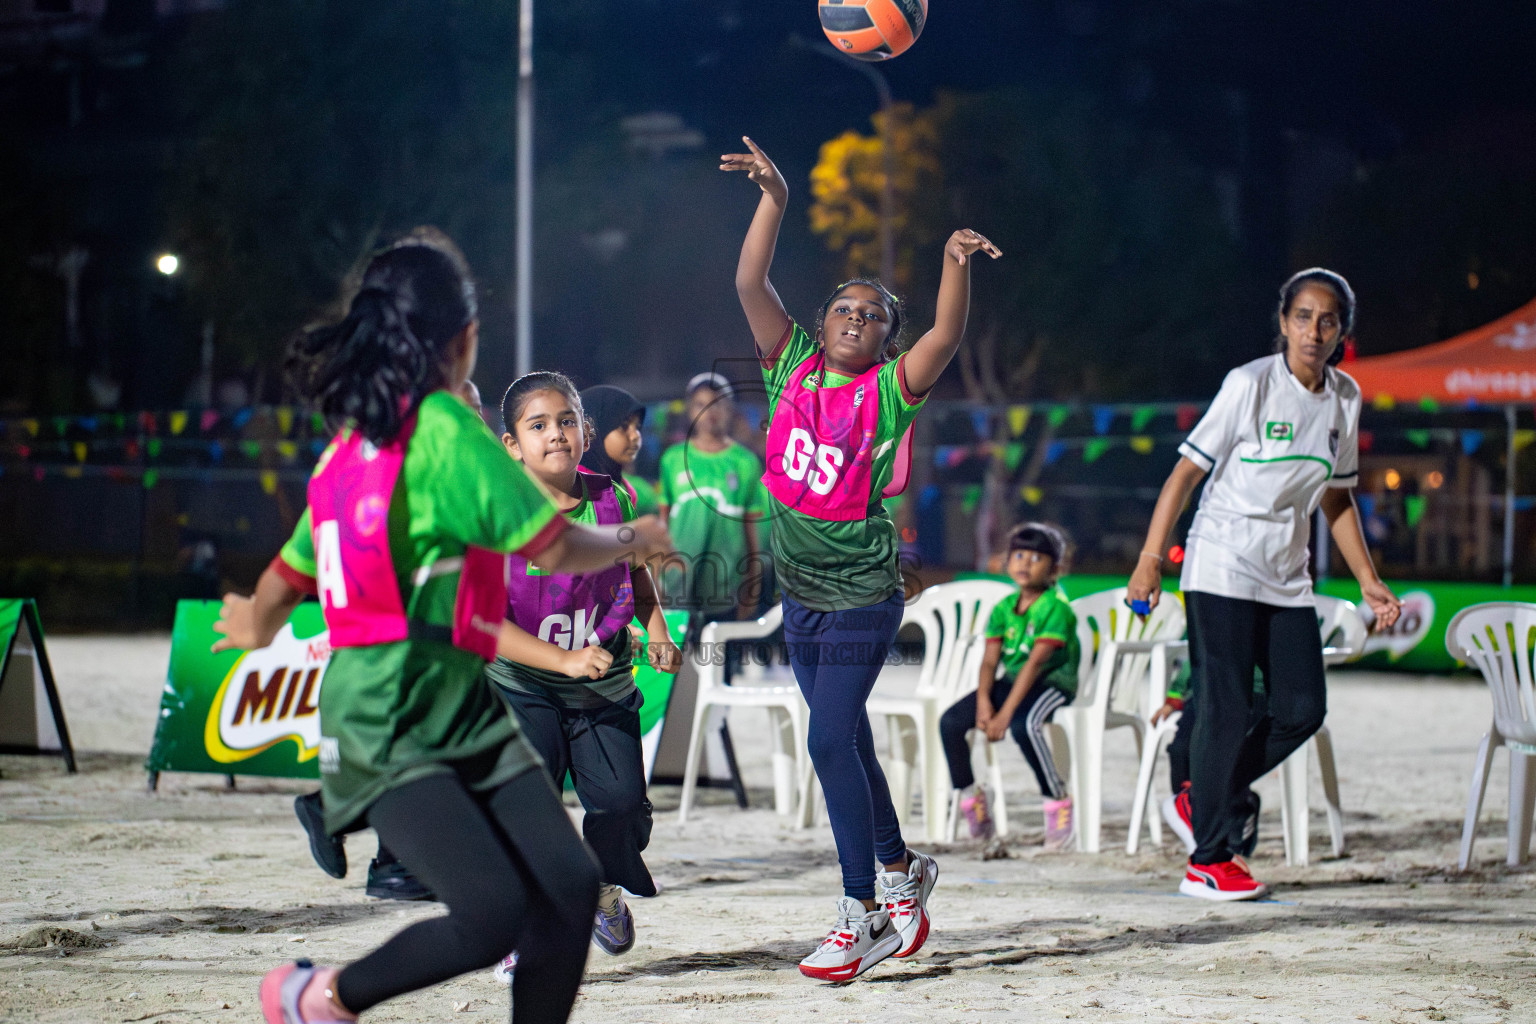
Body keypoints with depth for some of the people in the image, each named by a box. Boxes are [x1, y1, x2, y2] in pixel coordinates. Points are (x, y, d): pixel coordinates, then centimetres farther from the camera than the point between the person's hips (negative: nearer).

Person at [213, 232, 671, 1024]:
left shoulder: (350, 446, 16)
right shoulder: (444, 426, -11)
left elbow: (280, 587, 26)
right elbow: (558, 549, -9)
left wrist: (254, 629, 49)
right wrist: (632, 539, 12)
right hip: (388, 731, -9)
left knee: (570, 886, -5)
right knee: (495, 912, -20)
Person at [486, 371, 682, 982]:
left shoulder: (612, 502, -3)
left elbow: (639, 579, 15)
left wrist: (658, 635, -2)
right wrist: (564, 659, -27)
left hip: (605, 691, 2)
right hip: (523, 686, -2)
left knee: (622, 803, -8)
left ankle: (603, 888, 27)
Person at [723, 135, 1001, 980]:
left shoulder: (889, 391, -8)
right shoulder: (792, 370, 2)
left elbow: (947, 333, -23)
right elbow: (750, 284, -5)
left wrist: (955, 263, -38)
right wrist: (774, 199, -14)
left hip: (862, 596, -5)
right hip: (801, 593, 5)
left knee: (830, 742, -11)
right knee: (846, 743, 15)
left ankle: (862, 911, -3)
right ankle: (899, 868, 34)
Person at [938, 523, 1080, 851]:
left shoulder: (1056, 609, -13)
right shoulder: (1003, 609, 9)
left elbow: (1035, 663, -20)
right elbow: (990, 661, 3)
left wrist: (1005, 714, -26)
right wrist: (983, 702, -17)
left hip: (1052, 681, -7)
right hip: (1010, 680, 7)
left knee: (1023, 725, -38)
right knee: (950, 721, -11)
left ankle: (1058, 800, -22)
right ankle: (969, 794, 7)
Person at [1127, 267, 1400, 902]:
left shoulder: (1344, 398, 7)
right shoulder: (1249, 384, -11)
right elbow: (1187, 470, -10)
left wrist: (1369, 582, 13)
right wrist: (1150, 559, -17)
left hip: (1288, 576, 6)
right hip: (1222, 569, -6)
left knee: (1303, 709, -1)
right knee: (1227, 706, -8)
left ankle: (1205, 800, 20)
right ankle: (1207, 861, 2)